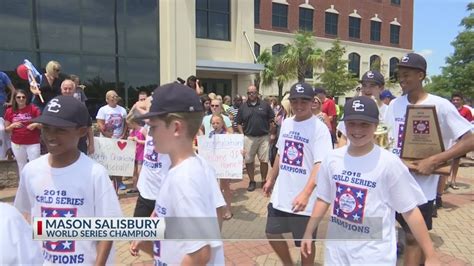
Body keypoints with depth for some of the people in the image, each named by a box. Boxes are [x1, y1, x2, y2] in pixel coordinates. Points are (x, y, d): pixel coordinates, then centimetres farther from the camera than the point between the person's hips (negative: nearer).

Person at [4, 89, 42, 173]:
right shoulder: (10, 111, 1)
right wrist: (13, 125, -14)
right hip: (17, 144, 3)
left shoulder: (33, 109, -6)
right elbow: (7, 129, 6)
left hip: (33, 143, -3)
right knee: (21, 165, 16)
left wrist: (36, 124, -21)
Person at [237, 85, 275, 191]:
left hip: (264, 137, -1)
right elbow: (239, 123, 9)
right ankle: (252, 181, 19)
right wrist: (242, 135, -1)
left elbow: (271, 120, 6)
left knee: (264, 160, 2)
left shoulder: (265, 105, 4)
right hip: (249, 138, 1)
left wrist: (272, 134, 0)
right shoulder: (243, 107, 7)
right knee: (248, 161, 4)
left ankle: (264, 181, 18)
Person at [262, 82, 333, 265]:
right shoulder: (286, 123, 6)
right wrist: (271, 179, 20)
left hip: (303, 199, -6)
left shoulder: (319, 128, -16)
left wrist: (306, 194, -36)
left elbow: (320, 164, -24)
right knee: (272, 233, 18)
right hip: (281, 194, 7)